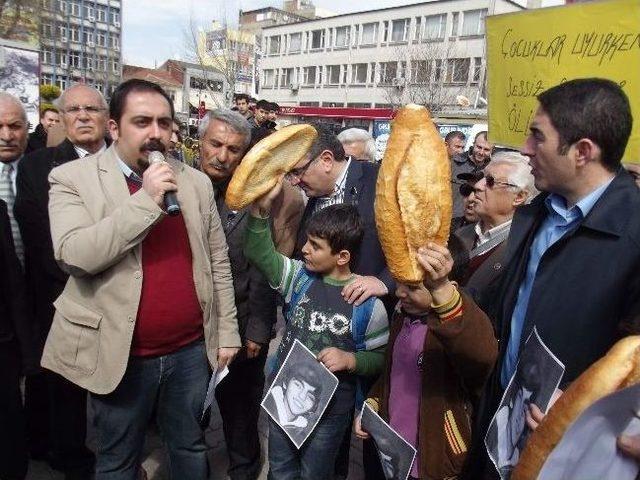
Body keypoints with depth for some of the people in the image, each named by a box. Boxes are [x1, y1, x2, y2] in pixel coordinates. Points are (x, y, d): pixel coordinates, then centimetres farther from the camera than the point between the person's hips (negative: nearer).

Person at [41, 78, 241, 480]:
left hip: (191, 349, 3)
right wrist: (146, 201, -24)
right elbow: (74, 254, -22)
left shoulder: (196, 182, 2)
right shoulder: (73, 179, -8)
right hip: (120, 355, -2)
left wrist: (227, 332, 6)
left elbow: (218, 263, 6)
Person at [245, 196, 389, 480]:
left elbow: (381, 358, -8)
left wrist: (350, 359, -25)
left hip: (330, 410, -4)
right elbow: (259, 254, -15)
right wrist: (261, 209, -28)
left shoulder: (367, 302, -16)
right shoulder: (301, 277, -6)